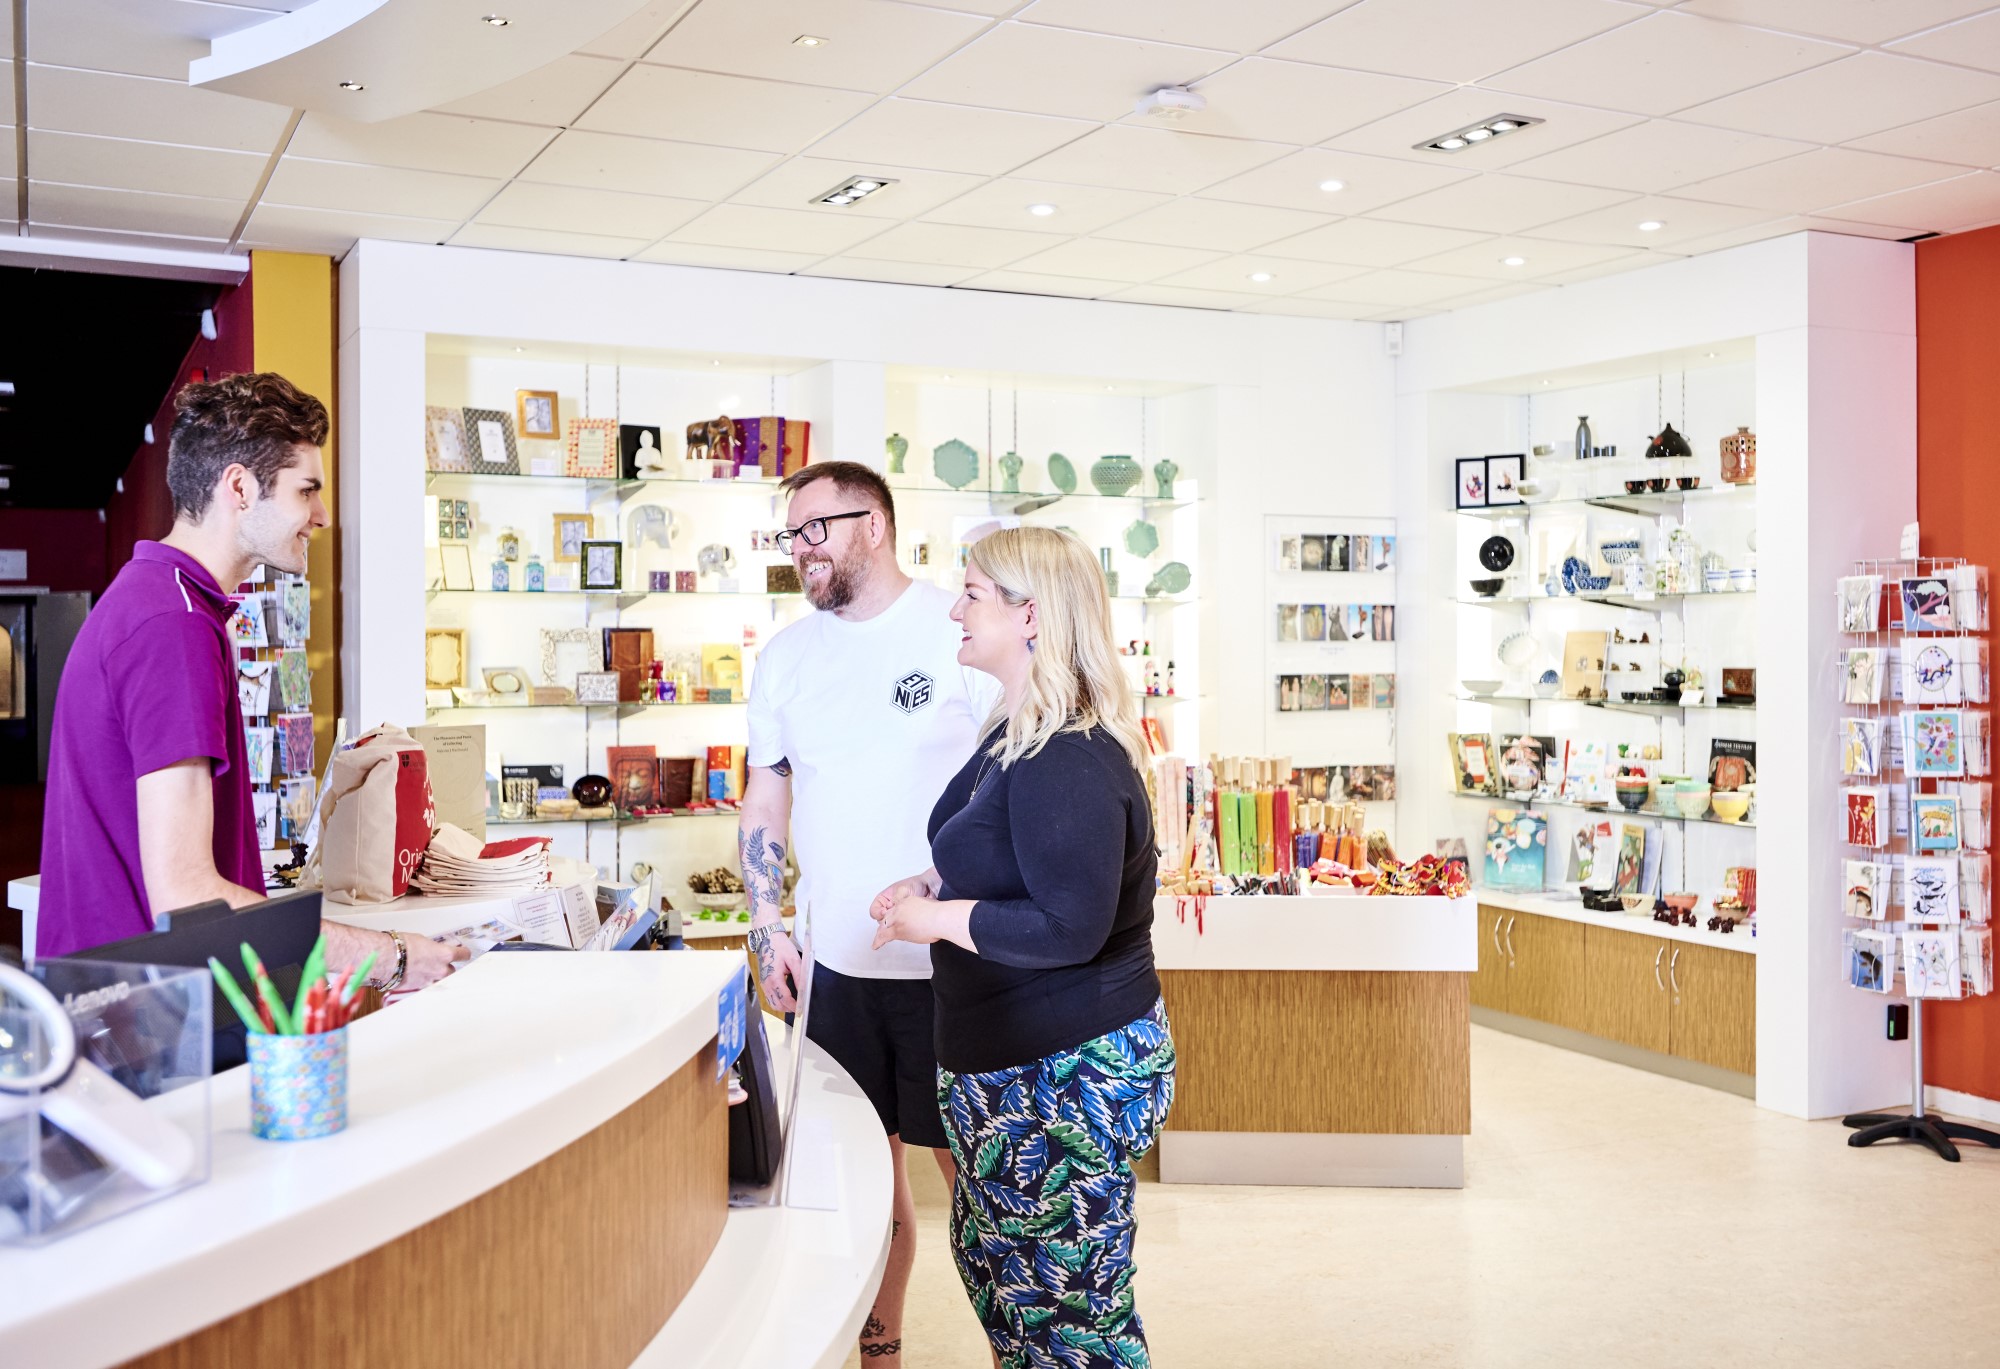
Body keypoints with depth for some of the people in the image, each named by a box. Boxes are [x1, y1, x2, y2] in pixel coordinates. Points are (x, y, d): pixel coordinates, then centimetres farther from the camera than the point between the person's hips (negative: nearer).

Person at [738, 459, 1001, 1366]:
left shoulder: (960, 631, -6)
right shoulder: (784, 658, 10)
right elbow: (765, 799, 15)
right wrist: (767, 929, 7)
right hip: (836, 964, 5)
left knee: (971, 1164, 4)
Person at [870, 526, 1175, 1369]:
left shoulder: (1067, 762, -24)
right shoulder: (1020, 738, 10)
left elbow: (1069, 926, -28)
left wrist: (937, 919, -17)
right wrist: (933, 884, 8)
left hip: (1071, 1078, -11)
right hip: (1019, 1065, 11)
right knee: (987, 1251, 24)